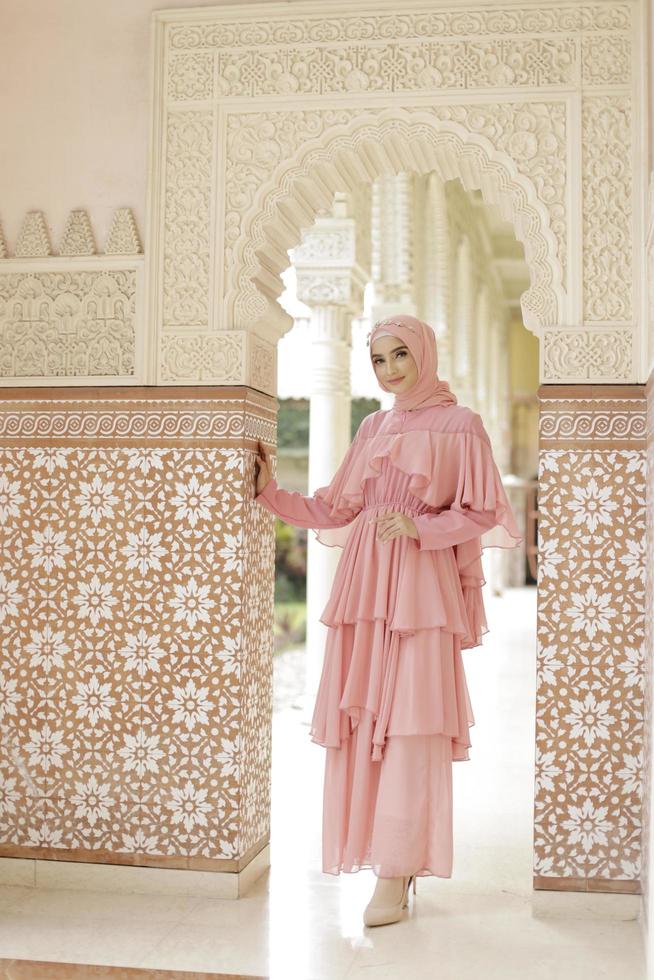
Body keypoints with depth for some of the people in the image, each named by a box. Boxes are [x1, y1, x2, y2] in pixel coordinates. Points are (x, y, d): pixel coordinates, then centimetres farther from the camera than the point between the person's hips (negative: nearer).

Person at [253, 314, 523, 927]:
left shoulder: (459, 425, 3)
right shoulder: (374, 428, 17)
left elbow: (481, 513, -2)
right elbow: (334, 510, 15)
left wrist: (419, 527, -15)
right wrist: (271, 492, 6)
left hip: (421, 586, -5)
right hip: (364, 582, 5)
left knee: (410, 723, -8)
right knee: (362, 719, 1)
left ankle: (398, 873, -4)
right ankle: (379, 855, 12)